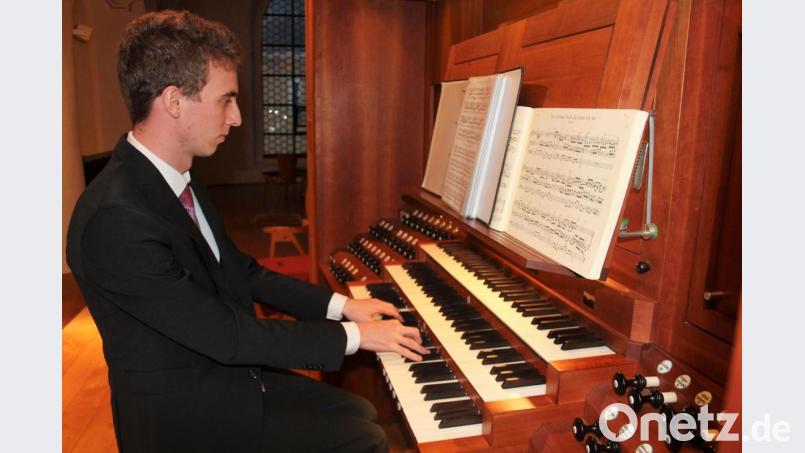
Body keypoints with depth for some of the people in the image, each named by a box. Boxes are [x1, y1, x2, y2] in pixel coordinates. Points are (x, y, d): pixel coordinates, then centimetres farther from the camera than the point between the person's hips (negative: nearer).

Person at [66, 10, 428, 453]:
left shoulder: (179, 181, 0)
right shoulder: (115, 218, -29)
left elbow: (240, 272, 7)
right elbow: (226, 334, -27)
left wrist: (339, 304, 0)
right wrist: (353, 335, -19)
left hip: (226, 371, 8)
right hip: (182, 414, -8)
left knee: (362, 412, 8)